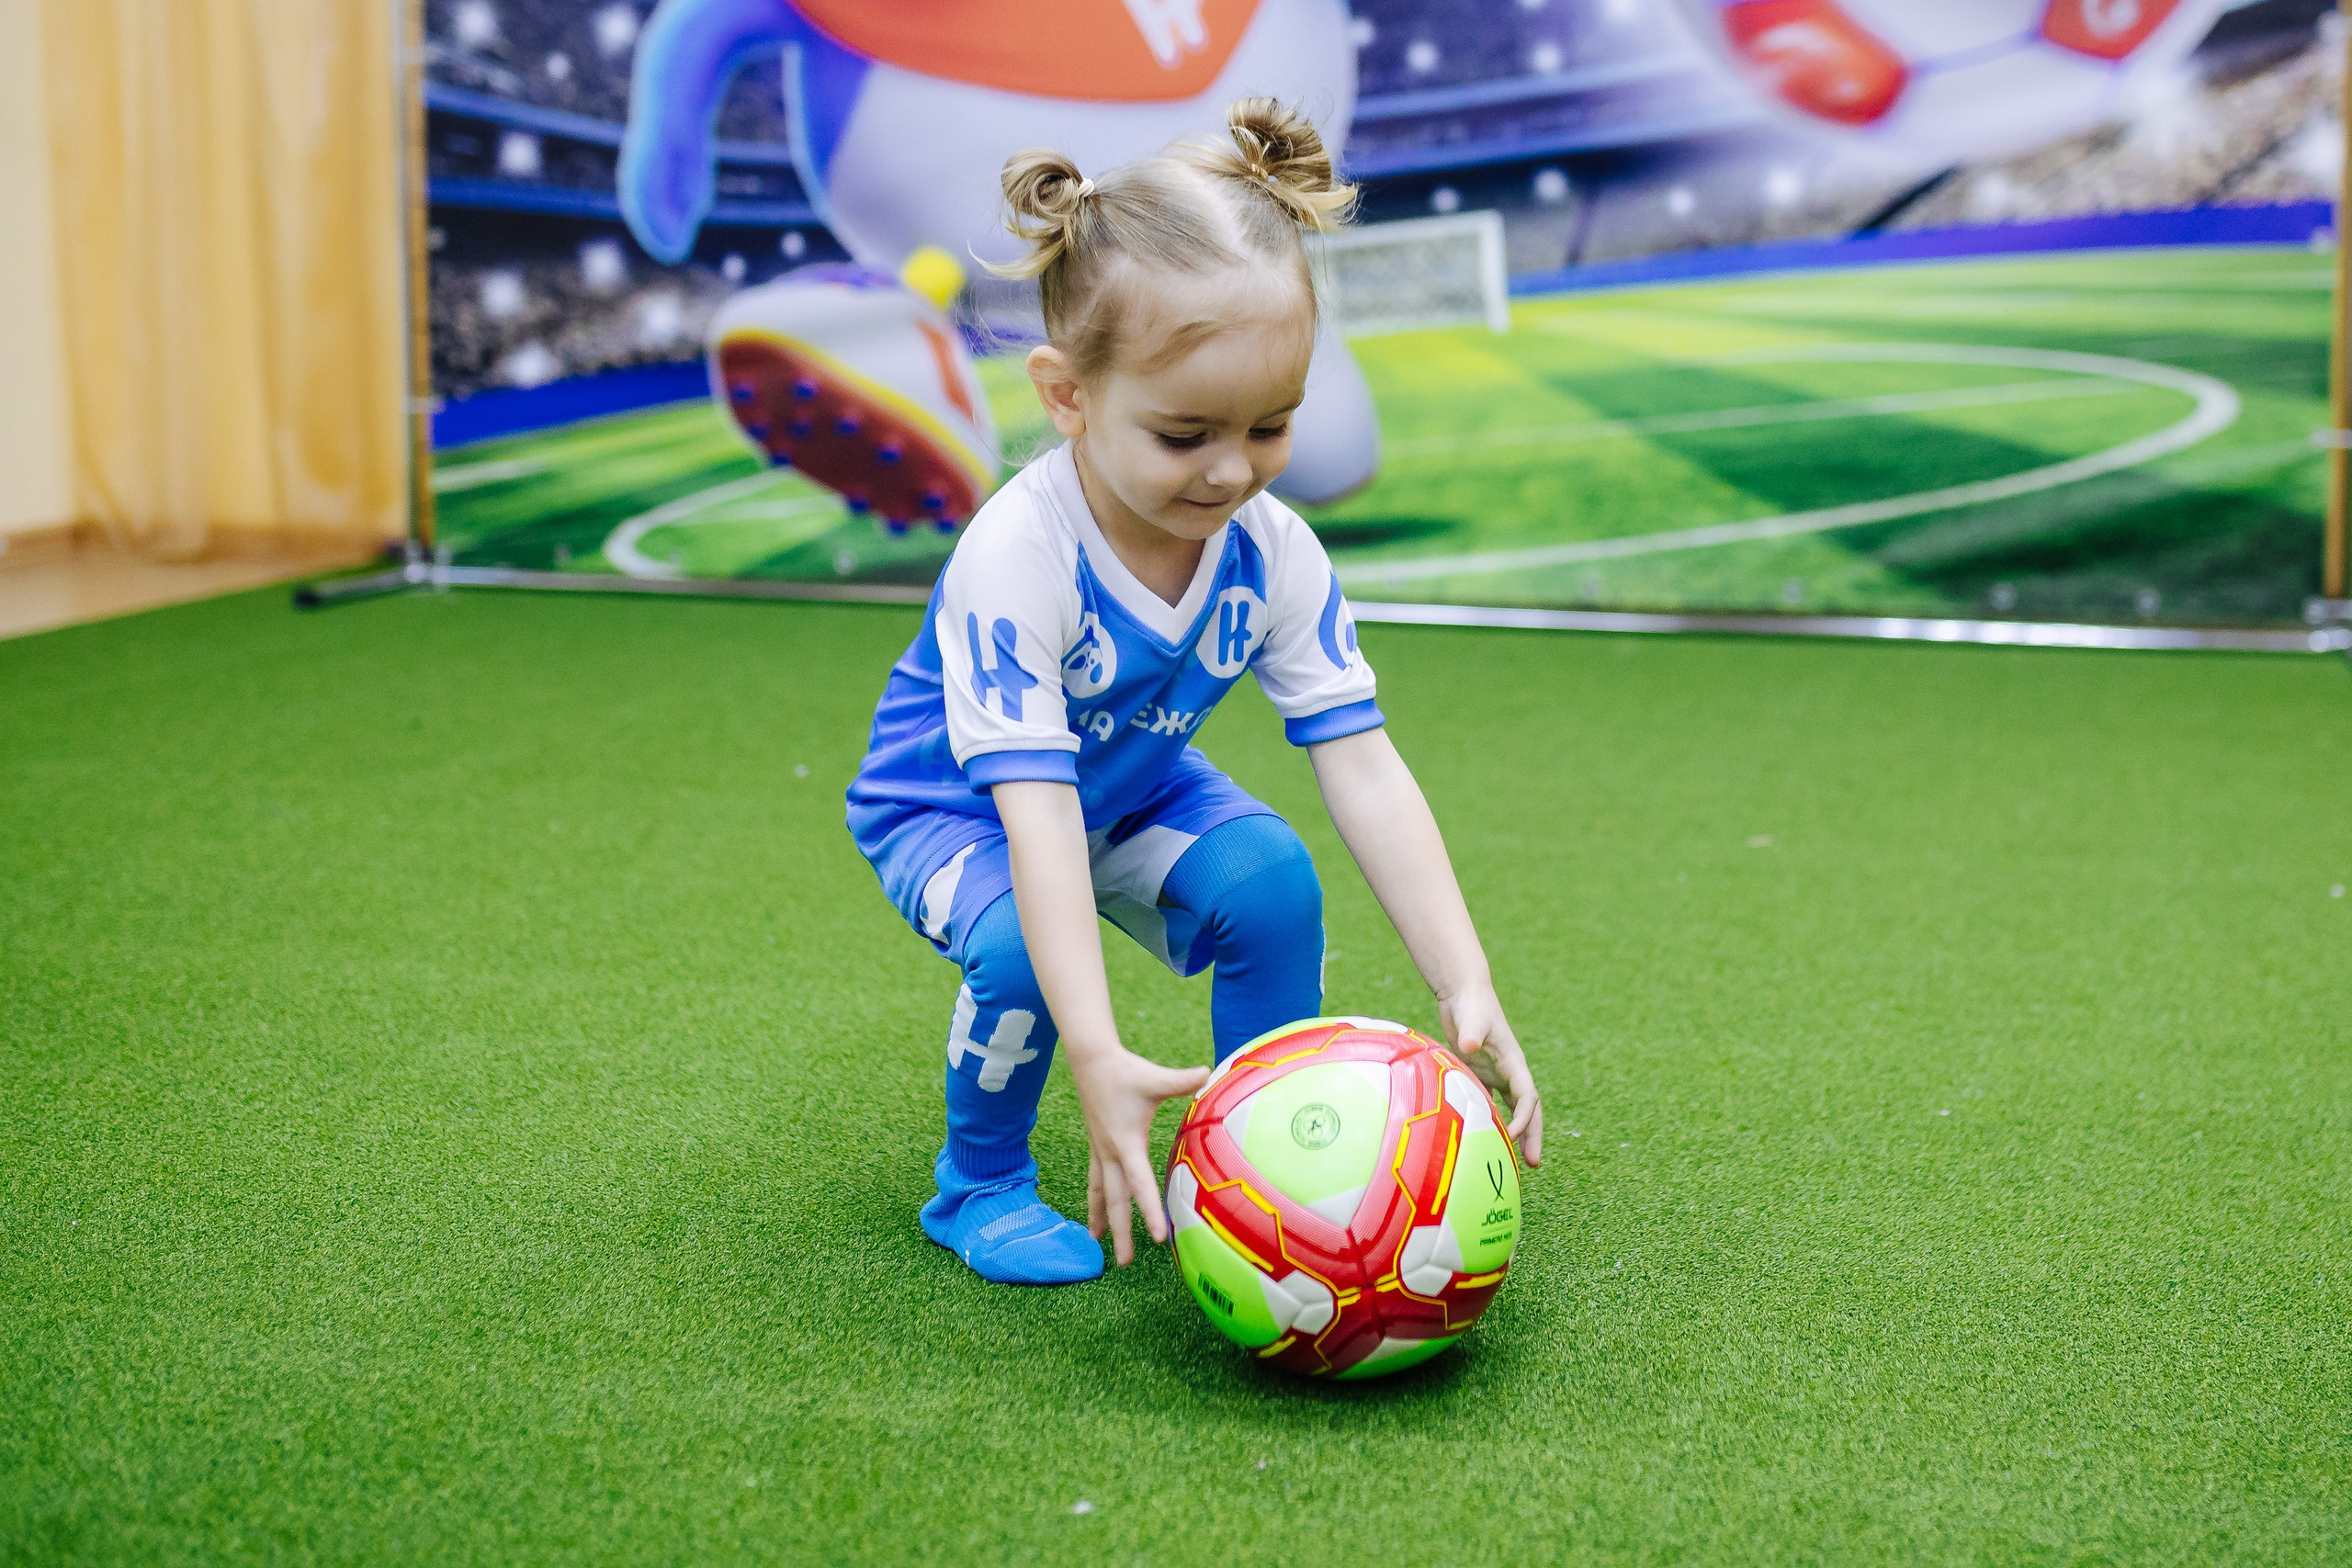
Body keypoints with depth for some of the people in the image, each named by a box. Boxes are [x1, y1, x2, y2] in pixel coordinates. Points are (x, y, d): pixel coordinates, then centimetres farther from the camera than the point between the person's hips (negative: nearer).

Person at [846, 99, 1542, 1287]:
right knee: (1023, 946, -32)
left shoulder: (1274, 553, -22)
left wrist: (1467, 991, -31)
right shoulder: (1018, 557, -37)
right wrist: (1099, 1063, -52)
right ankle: (980, 1185, -3)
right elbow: (1034, 808, -43)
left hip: (1137, 790, 4)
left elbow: (1362, 767, -22)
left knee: (1272, 878, -22)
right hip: (951, 804, -4)